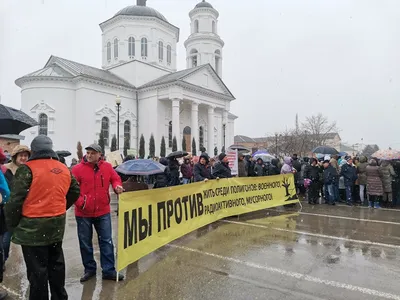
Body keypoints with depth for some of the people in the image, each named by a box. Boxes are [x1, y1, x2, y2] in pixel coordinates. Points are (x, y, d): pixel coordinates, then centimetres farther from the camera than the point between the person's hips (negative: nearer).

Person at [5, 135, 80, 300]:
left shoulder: (27, 169, -13)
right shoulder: (64, 169, 5)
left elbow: (16, 199, -15)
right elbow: (75, 192, 15)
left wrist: (11, 223, -1)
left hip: (32, 226, -6)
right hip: (57, 224, 6)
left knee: (37, 268, 5)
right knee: (56, 263, 19)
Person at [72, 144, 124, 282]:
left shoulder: (107, 167, -1)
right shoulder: (78, 169, -8)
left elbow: (115, 179, 10)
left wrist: (117, 186, -12)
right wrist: (79, 202, -19)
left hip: (103, 211, 2)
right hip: (83, 213, -1)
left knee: (106, 241, 7)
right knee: (85, 243, 12)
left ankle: (109, 270, 19)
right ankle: (89, 269, 31)